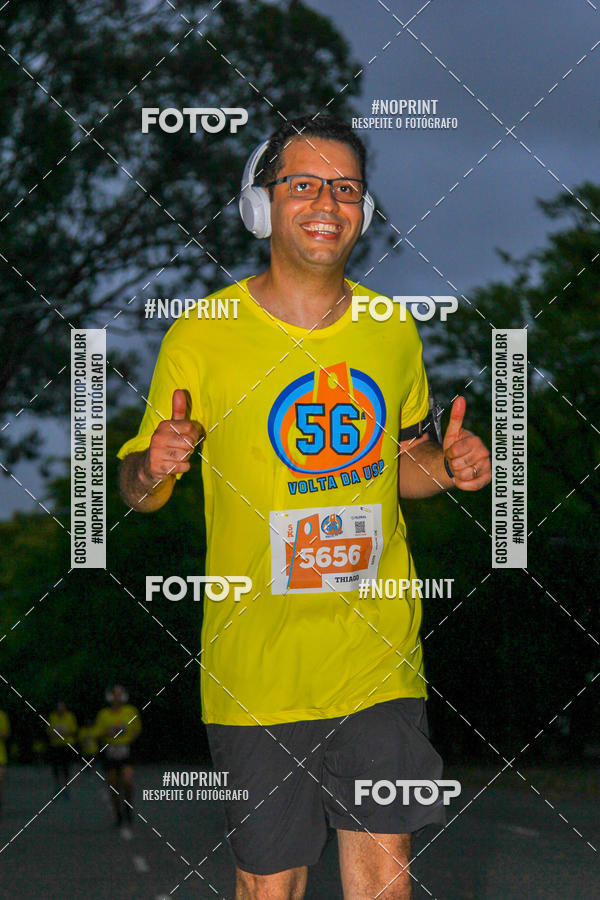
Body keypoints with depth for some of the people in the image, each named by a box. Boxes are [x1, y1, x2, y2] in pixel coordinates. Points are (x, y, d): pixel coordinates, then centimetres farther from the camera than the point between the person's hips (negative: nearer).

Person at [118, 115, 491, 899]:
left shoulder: (393, 331, 7)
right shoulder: (200, 337, -6)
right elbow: (138, 491, 2)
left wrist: (447, 467, 0)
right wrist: (154, 467, -22)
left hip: (380, 656, 3)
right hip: (256, 665, -3)